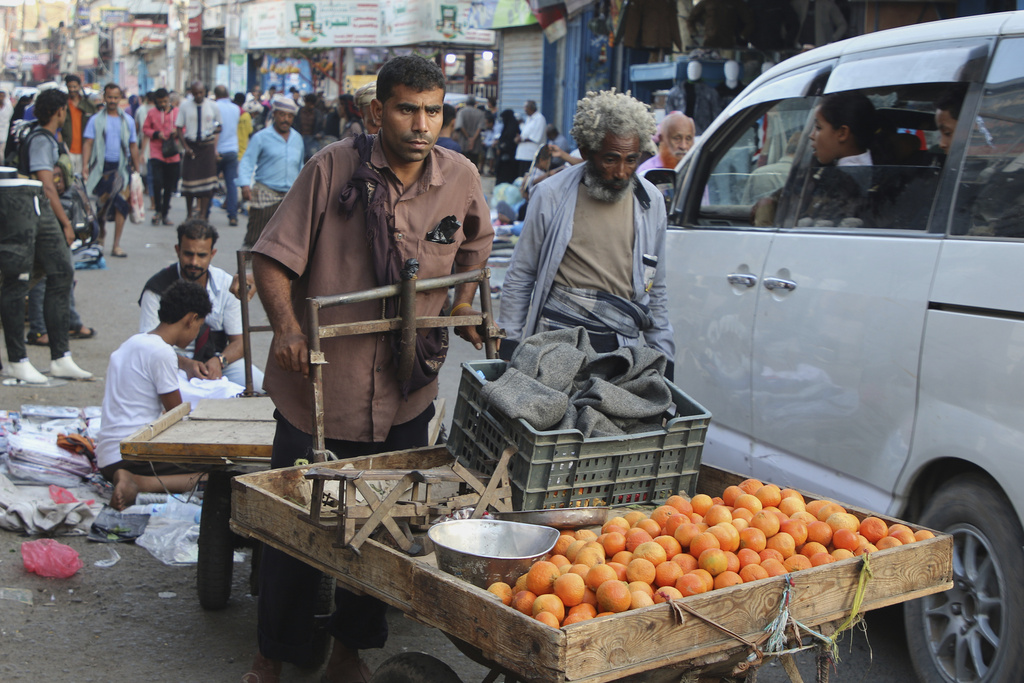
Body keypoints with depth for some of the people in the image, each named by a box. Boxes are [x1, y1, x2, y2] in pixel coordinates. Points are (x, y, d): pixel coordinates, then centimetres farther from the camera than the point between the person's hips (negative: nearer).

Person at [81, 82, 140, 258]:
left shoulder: (127, 120, 9)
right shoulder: (96, 120, 3)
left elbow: (133, 146, 13)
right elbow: (88, 143, -3)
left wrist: (137, 170, 9)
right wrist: (85, 166, -15)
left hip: (122, 166, 1)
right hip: (101, 167, -1)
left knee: (121, 204, -5)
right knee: (101, 204, 5)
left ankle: (116, 245, 0)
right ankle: (101, 232, 33)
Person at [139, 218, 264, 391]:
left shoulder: (227, 284, 0)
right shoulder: (158, 288, -8)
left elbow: (238, 341, 3)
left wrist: (219, 361, -20)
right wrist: (185, 364, -29)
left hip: (219, 361, 2)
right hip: (176, 363, -2)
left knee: (262, 386, -25)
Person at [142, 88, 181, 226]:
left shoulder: (177, 113, 7)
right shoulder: (152, 112, 4)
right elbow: (145, 129, 7)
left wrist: (177, 132, -8)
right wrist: (156, 134, -11)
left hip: (173, 156, 2)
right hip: (157, 153, -2)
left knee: (169, 186, 7)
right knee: (157, 182, -16)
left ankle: (165, 214, 17)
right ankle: (158, 210, 1)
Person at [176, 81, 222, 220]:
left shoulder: (213, 107, 1)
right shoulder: (185, 106, 0)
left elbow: (217, 130, 8)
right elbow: (179, 128, 3)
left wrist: (215, 149, -1)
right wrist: (185, 147, -7)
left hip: (207, 146, 0)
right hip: (191, 145, 0)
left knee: (206, 182, -2)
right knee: (189, 179, 1)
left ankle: (202, 215, 5)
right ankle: (189, 214, 16)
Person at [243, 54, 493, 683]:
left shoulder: (461, 178, 1)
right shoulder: (332, 168, -8)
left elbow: (476, 243, 23)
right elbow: (274, 256, -8)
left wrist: (462, 304, 12)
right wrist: (287, 325, -23)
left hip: (404, 394, 3)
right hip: (318, 382, -2)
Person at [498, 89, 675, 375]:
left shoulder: (651, 202, 7)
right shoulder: (551, 196, -2)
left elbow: (655, 288, 15)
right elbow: (519, 278, 6)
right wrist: (510, 348, 4)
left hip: (623, 346, 2)